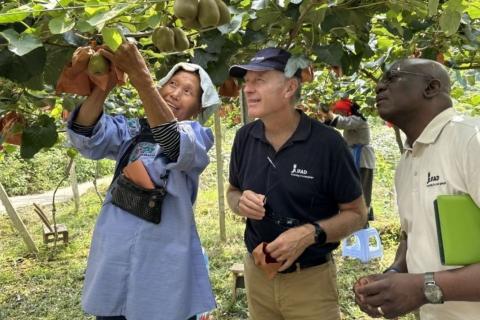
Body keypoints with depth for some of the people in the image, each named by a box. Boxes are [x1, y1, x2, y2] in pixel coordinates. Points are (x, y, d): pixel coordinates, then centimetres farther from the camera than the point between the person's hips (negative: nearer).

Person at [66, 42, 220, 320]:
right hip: (113, 258, 3)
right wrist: (105, 84, -27)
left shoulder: (197, 135, -4)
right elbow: (86, 138, -11)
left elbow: (176, 146, -27)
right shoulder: (131, 130, 6)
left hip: (164, 261, -3)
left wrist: (141, 78, -37)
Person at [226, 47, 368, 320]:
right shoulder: (245, 138, -3)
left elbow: (357, 214, -9)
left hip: (311, 279, -4)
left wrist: (311, 233, -25)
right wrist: (241, 203, -11)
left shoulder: (327, 142, -16)